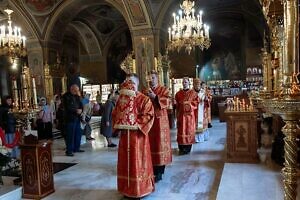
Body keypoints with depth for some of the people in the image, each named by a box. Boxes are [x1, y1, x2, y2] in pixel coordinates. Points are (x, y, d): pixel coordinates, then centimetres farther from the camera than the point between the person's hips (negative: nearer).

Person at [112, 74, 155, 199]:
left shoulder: (144, 99, -8)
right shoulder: (121, 99, 10)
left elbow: (148, 116, -15)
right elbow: (115, 114, 15)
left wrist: (137, 125, -19)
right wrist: (118, 125, 1)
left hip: (137, 134, -6)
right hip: (124, 134, 6)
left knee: (138, 161, 3)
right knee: (125, 161, 13)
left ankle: (140, 189, 18)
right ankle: (127, 188, 27)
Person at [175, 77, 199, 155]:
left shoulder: (193, 93, 3)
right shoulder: (178, 93, 9)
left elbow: (196, 102, -3)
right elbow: (176, 103, 11)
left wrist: (188, 103, -14)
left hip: (189, 113, -2)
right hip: (181, 114, 2)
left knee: (189, 130, 1)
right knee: (181, 130, -1)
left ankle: (188, 148, 9)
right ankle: (181, 148, 6)